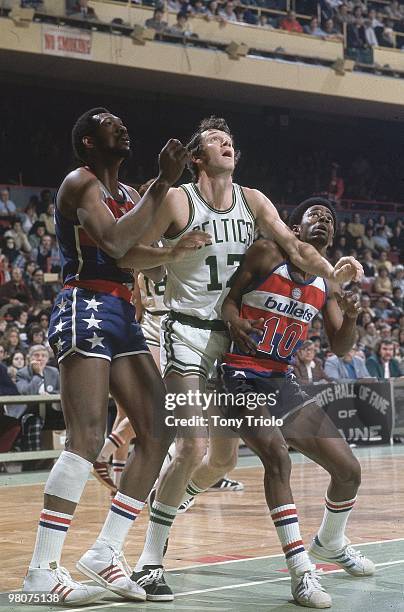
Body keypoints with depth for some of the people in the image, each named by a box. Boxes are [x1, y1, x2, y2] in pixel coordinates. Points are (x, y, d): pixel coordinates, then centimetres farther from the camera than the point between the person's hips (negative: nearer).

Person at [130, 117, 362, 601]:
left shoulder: (252, 201, 7)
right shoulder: (178, 200, -8)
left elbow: (291, 244, -2)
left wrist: (331, 271, -18)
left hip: (233, 336, 6)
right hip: (188, 331, -6)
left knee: (225, 458, 9)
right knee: (192, 447, -19)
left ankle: (166, 506, 38)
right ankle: (149, 561, -9)